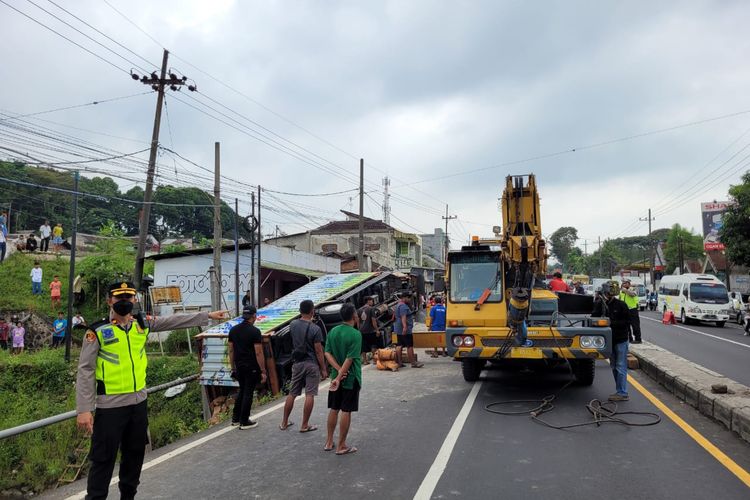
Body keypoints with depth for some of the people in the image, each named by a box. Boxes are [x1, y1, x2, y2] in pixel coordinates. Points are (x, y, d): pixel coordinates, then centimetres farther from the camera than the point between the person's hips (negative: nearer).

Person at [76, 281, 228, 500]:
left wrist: (208, 315, 13)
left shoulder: (143, 324, 4)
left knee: (135, 454, 18)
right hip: (110, 406, -5)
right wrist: (84, 409, -13)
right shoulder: (98, 331, -10)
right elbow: (85, 371, -9)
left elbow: (174, 321, 13)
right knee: (103, 458, 2)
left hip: (138, 402, 5)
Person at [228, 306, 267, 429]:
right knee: (248, 393, 3)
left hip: (239, 367, 6)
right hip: (252, 368, -6)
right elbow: (259, 353, -17)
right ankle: (244, 422, 10)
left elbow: (231, 351, 9)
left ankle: (235, 418, 25)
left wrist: (233, 368, 17)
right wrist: (263, 371, -12)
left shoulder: (233, 330, 5)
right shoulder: (255, 331, -15)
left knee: (242, 391, 20)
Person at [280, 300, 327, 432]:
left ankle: (284, 422, 23)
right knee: (309, 395, 2)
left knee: (292, 394, 14)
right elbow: (318, 351, -14)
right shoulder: (315, 329, -15)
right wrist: (323, 369, -6)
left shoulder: (293, 325, 1)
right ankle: (305, 425, 7)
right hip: (312, 364, -5)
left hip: (297, 363, 5)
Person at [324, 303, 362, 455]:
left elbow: (328, 353, -3)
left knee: (333, 410, 16)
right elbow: (350, 359, -21)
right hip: (351, 378, -6)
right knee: (346, 411, 3)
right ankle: (341, 446, 11)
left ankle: (329, 442, 26)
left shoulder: (333, 331, 1)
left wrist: (338, 370, -10)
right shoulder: (355, 334, -18)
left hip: (336, 376, 6)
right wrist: (340, 377, -18)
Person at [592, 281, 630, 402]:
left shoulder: (621, 305, -11)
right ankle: (619, 391, 21)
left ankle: (622, 393, 0)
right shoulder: (601, 304, 4)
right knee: (614, 367, 12)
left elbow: (627, 322, -12)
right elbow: (594, 318, 1)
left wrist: (612, 323, -22)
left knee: (621, 367, -4)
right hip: (610, 340, 6)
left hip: (621, 340, -6)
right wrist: (598, 304, -13)